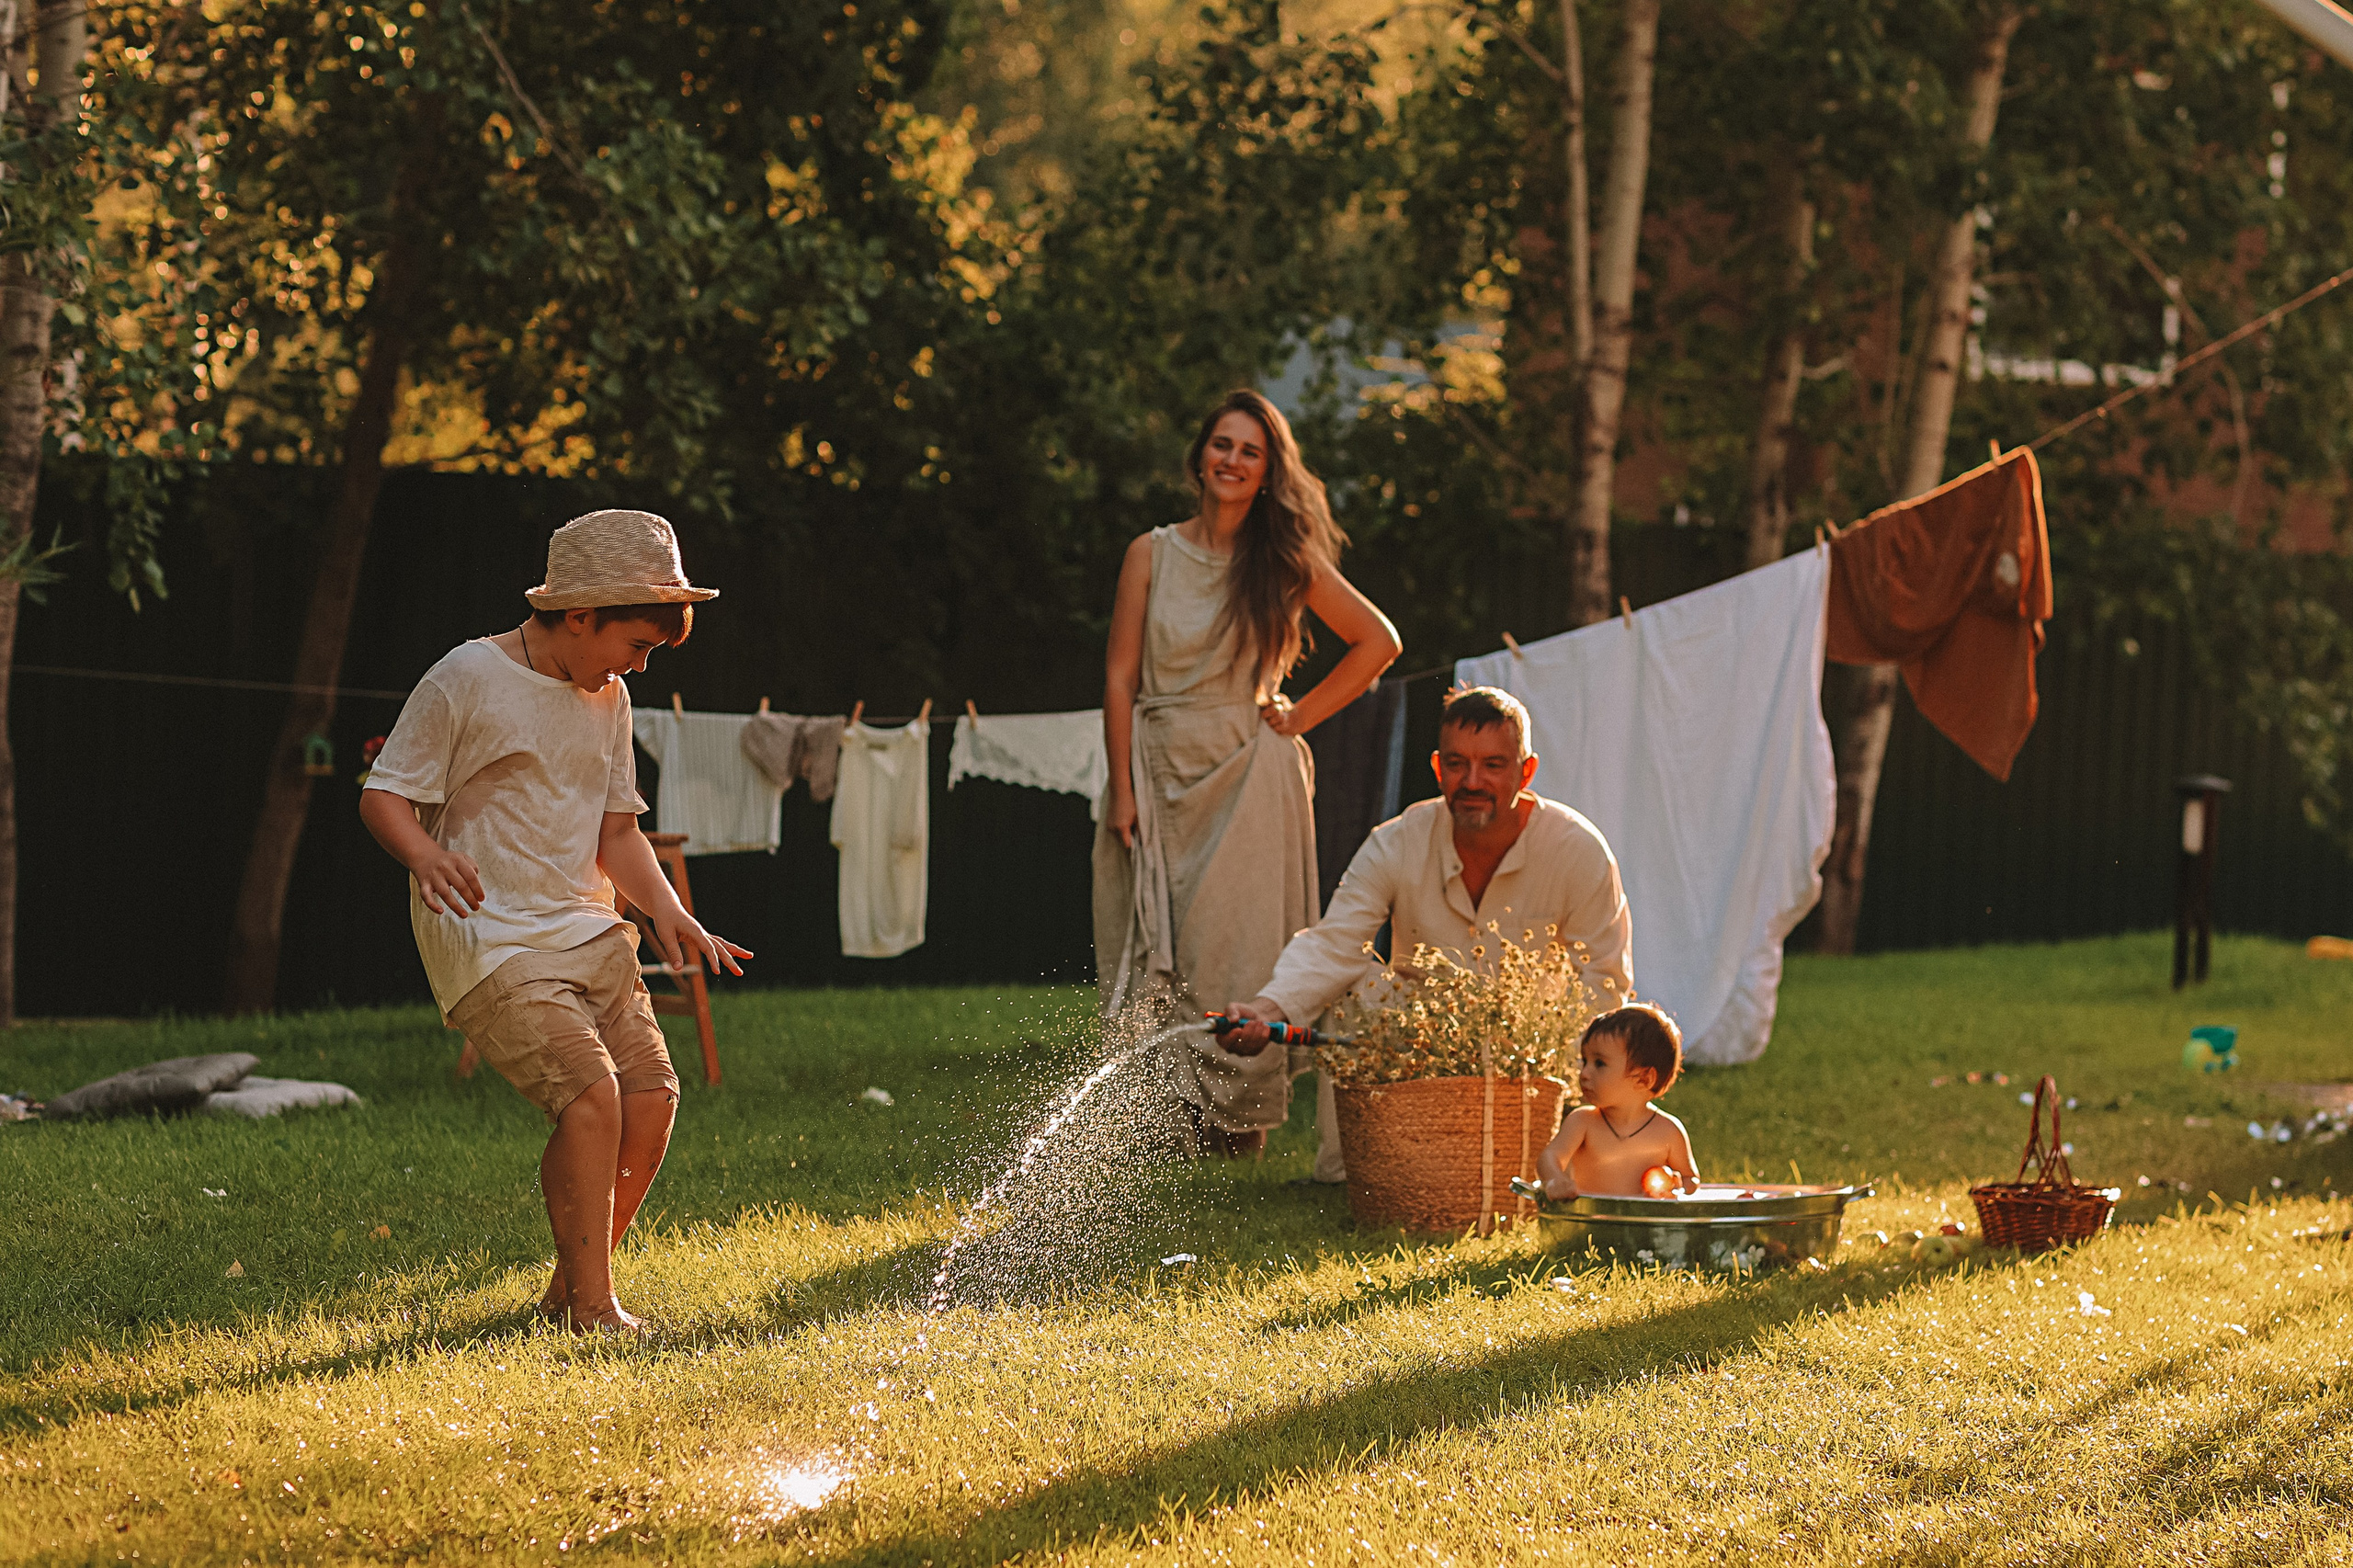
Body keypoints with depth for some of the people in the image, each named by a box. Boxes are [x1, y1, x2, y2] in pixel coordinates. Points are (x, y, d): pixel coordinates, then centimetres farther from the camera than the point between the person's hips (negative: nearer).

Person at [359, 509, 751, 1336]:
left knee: (650, 1100, -5)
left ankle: (567, 1291, 12)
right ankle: (593, 1308, -11)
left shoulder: (606, 699, 13)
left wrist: (668, 911, -1)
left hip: (586, 932, 7)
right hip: (488, 937, -7)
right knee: (591, 1096, -22)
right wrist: (426, 855, -31)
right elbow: (384, 795, -9)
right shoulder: (467, 679, -10)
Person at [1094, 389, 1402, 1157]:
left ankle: (1236, 1124, 0)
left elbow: (1378, 641, 6)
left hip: (1247, 777, -1)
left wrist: (1300, 717, 0)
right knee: (1148, 957, -1)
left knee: (1238, 954, -4)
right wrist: (1120, 790, -4)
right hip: (1159, 773, 2)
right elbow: (1120, 675, 3)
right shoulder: (1153, 554, 4)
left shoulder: (1286, 561, 1)